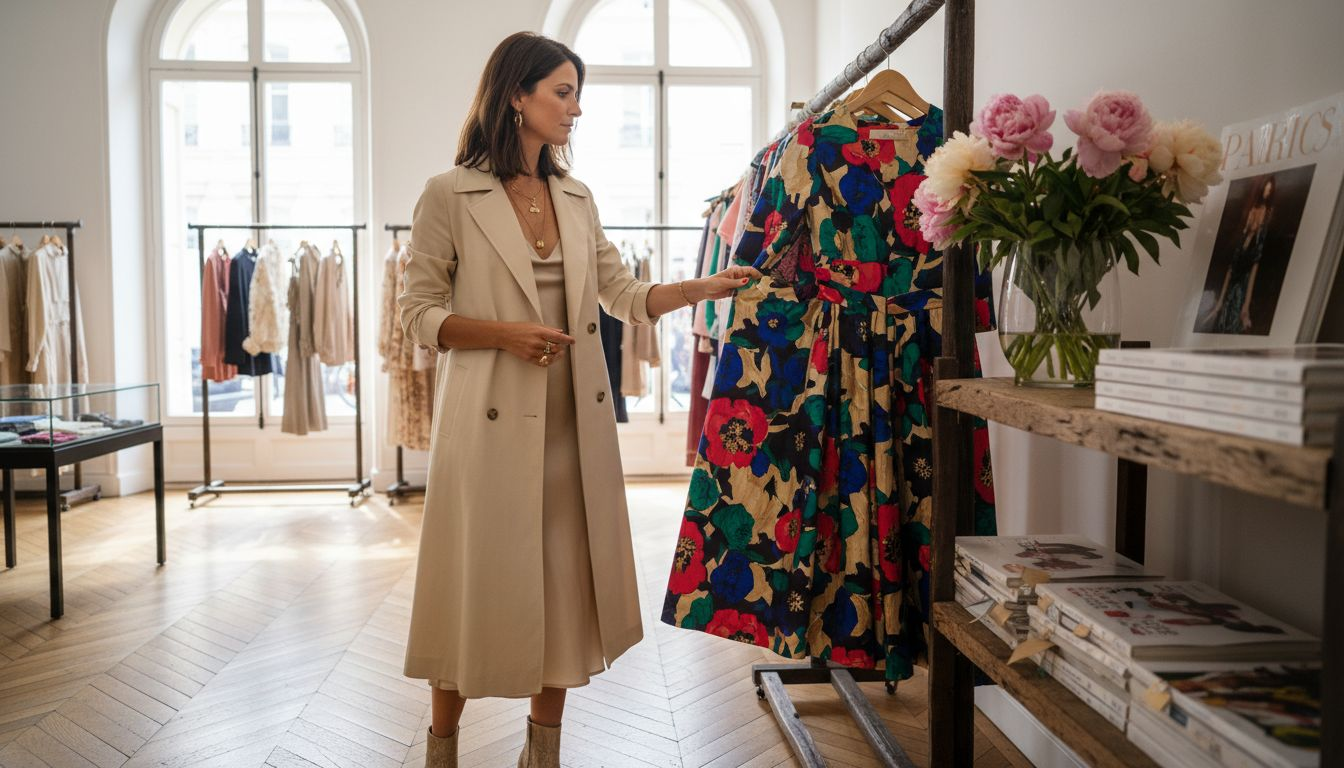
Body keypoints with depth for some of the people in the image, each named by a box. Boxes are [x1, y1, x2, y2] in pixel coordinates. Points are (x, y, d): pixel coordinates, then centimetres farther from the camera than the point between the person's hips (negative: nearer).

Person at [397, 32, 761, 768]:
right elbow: (418, 311, -4)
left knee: (566, 587, 10)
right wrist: (506, 334, -18)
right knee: (477, 586, 4)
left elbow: (624, 295, 11)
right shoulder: (449, 195, -5)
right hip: (491, 425, -5)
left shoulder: (576, 198, 12)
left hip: (574, 425, 5)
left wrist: (708, 286, 0)